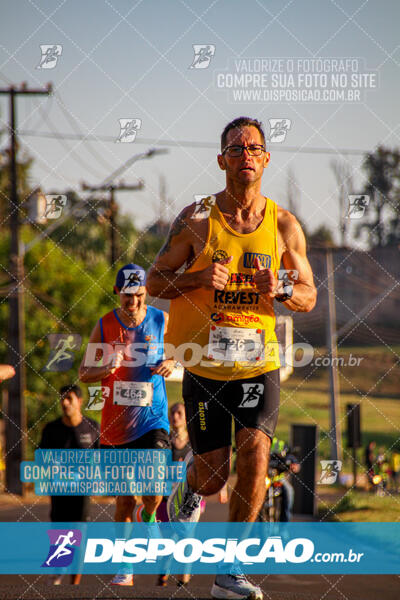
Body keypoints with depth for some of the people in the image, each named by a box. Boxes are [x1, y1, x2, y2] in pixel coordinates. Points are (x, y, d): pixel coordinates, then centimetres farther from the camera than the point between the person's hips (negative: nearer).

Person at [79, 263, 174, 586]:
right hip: (117, 423, 1)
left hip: (153, 419, -1)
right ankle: (125, 566, 18)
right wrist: (106, 368, -15)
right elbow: (84, 373, 6)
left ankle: (148, 516, 13)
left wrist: (172, 363, -6)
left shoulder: (161, 320, -1)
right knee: (124, 499, 4)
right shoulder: (105, 325, 0)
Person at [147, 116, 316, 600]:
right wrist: (200, 279, -19)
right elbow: (155, 281, 0)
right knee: (213, 475, 0)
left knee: (255, 452, -17)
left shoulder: (284, 225, 1)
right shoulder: (196, 219, -4)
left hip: (259, 363, 1)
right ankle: (187, 491, 40)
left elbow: (309, 297, 8)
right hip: (205, 363, -1)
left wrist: (280, 289, -15)